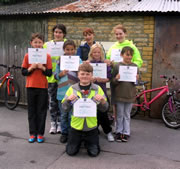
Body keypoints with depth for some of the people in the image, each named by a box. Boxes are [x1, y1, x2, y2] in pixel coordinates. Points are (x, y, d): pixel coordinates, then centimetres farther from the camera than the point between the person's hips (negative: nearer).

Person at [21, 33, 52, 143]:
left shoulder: (47, 56, -2)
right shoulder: (27, 56, 3)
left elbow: (50, 73, -4)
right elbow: (23, 72, 2)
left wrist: (42, 67, -20)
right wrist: (31, 68, -15)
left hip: (42, 87, -1)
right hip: (31, 86, 2)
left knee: (41, 111, 5)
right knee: (32, 111, 8)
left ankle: (40, 133, 16)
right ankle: (33, 133, 18)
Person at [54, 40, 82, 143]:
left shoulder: (78, 60, 2)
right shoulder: (60, 60, 6)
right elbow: (55, 75, 8)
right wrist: (61, 74, -13)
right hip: (62, 91, 2)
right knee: (63, 115, 12)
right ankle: (64, 133, 25)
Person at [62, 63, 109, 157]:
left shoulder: (97, 89, -2)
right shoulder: (72, 89, -1)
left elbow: (104, 109, 0)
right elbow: (65, 108, -1)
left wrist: (102, 100, -21)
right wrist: (68, 100, -21)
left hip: (91, 126, 0)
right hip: (76, 125, 0)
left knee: (94, 153, 4)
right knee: (71, 152, 6)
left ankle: (87, 142, 36)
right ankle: (79, 141, 36)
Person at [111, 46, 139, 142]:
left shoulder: (135, 66, 2)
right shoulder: (117, 66, -3)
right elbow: (113, 82, -1)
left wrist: (136, 79, -14)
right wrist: (116, 78, -21)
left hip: (130, 94, 1)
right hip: (120, 94, -1)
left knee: (127, 115, 12)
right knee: (120, 115, 10)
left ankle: (126, 133, 22)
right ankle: (119, 132, 23)